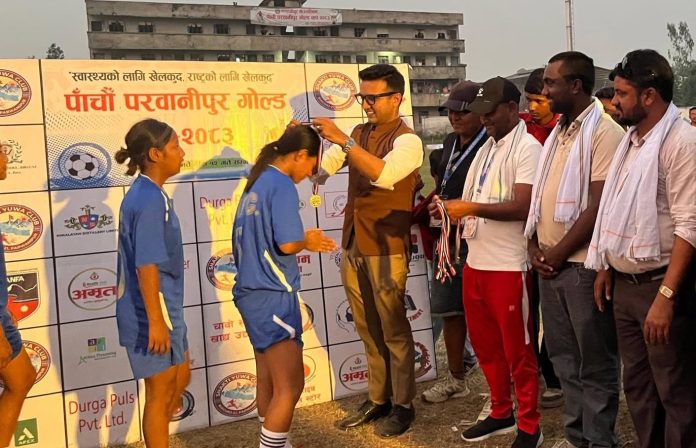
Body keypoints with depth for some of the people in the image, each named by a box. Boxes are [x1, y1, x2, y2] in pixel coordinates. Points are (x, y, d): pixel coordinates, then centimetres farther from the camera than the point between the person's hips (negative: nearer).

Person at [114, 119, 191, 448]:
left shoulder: (146, 193, 11)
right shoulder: (150, 198, -20)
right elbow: (146, 265, -24)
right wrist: (155, 321, -24)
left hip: (164, 308, 10)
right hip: (153, 312, -10)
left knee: (180, 379, 20)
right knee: (161, 393, 4)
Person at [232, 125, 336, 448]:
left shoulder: (257, 182, 12)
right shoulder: (282, 185, -14)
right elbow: (287, 244, -22)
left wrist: (303, 240, 13)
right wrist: (307, 242, -2)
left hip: (252, 292, 9)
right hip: (272, 296, -9)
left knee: (268, 380, 19)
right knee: (290, 386, -2)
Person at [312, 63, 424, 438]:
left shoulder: (407, 140, -10)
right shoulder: (358, 135, 12)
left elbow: (384, 174, -29)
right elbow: (323, 166, 6)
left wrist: (343, 140, -31)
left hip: (386, 249, -7)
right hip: (352, 246, 7)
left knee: (393, 330, 4)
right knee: (368, 330, 15)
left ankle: (403, 405, 17)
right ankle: (378, 400, 28)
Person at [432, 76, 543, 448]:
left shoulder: (527, 148, -10)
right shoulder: (487, 148, 16)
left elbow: (523, 207, -20)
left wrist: (471, 208, -19)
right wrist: (453, 209, 2)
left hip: (508, 266, -8)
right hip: (475, 261, 8)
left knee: (516, 349, 4)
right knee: (485, 343, 17)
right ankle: (501, 413, 34)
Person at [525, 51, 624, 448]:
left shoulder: (604, 132, -11)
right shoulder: (557, 133, 14)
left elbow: (599, 205, -17)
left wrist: (559, 253, -14)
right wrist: (535, 246, 3)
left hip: (582, 264, -8)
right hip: (550, 264, 8)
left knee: (595, 364, 5)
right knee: (565, 358, 17)